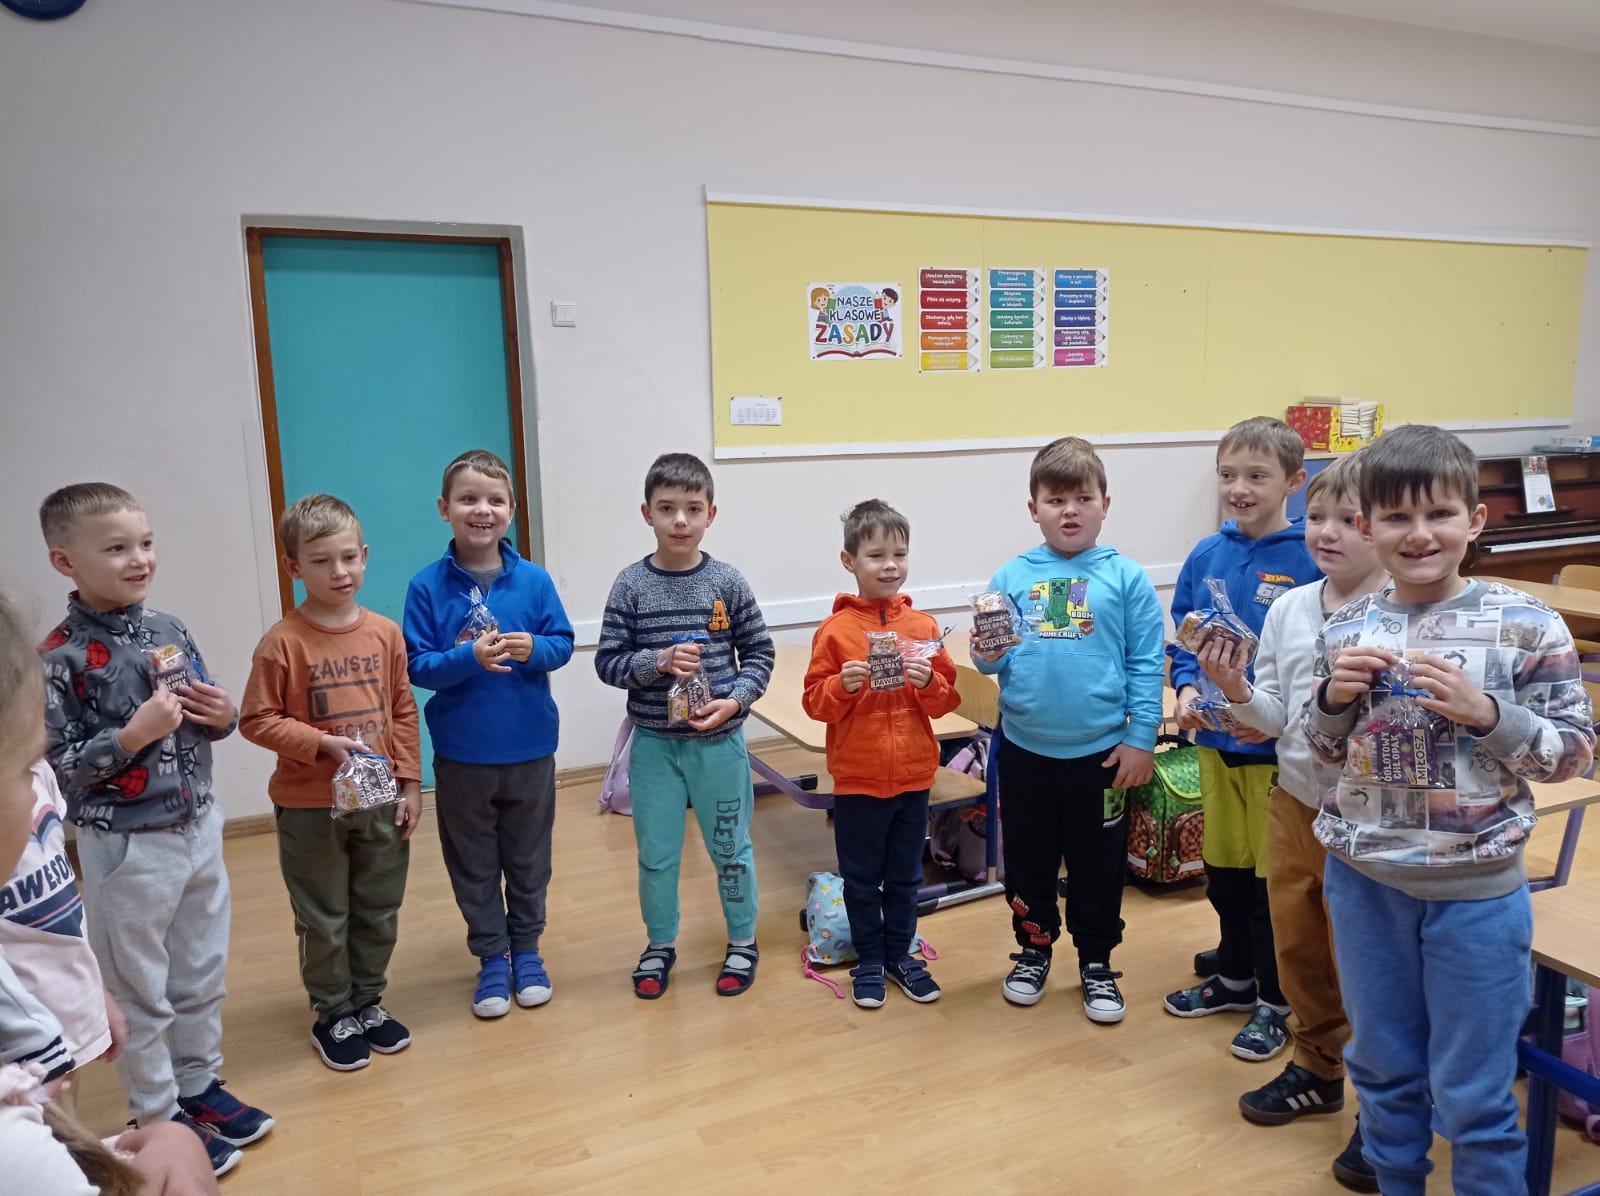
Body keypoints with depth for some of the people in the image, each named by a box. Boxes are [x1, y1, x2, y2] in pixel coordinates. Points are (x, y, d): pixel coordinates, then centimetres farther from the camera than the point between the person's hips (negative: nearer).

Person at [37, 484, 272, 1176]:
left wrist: (222, 716, -9)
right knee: (140, 991, 12)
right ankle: (158, 1120, 29)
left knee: (203, 973, 20)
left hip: (199, 828, 6)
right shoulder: (61, 658, -17)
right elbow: (54, 768, -16)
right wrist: (133, 734, -27)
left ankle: (199, 1086, 39)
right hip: (126, 847, -6)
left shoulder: (171, 631, 1)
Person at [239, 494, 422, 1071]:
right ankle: (334, 1016, 30)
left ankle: (368, 1002, 36)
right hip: (309, 807, -3)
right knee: (324, 921, 11)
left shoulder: (386, 632, -1)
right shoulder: (283, 641, -13)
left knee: (380, 913, 16)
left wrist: (410, 782, 3)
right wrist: (322, 743, -20)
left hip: (382, 801, 4)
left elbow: (403, 711, 4)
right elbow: (256, 719, -10)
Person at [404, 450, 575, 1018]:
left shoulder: (534, 580, -6)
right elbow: (417, 666, -9)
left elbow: (563, 643, -1)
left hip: (530, 748, 1)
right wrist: (470, 658, -26)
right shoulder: (427, 587, -8)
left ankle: (526, 949, 34)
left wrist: (534, 649, -22)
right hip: (461, 753, 0)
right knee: (474, 864, 14)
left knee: (528, 858, 16)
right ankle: (491, 957, 31)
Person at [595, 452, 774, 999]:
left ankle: (742, 942, 35)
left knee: (730, 847, 14)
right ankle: (660, 945, 35)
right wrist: (658, 661, -20)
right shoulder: (631, 585, -6)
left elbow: (759, 654, -1)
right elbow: (608, 662, -4)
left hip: (719, 741, 0)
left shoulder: (728, 582, -6)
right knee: (656, 852, 13)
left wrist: (734, 700, -15)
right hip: (654, 743, 1)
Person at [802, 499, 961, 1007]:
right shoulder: (835, 630, -9)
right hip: (857, 778, -2)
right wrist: (843, 686, -25)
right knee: (861, 878, 13)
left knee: (905, 875, 17)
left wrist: (929, 683, -18)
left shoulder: (923, 626, -1)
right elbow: (814, 702, -6)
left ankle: (901, 953, 35)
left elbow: (948, 699, 2)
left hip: (913, 774, 2)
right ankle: (869, 960, 30)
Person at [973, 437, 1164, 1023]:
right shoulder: (1012, 577, -1)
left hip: (1101, 751, -1)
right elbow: (990, 656, 2)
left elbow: (1146, 665, -4)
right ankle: (1034, 950, 38)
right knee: (1027, 860, 16)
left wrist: (1141, 739, -7)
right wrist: (986, 655, -20)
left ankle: (1096, 964, 34)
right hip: (1025, 749, 2)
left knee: (1099, 865, 14)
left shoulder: (1126, 578, -4)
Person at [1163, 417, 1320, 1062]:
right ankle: (1234, 975, 40)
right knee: (1223, 866, 19)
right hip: (1215, 741, 5)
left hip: (1282, 747, -5)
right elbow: (1183, 640, 10)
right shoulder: (1206, 556, 1)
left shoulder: (1311, 561, -14)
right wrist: (1186, 689, -7)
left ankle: (1273, 1001, 28)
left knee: (1274, 877, 9)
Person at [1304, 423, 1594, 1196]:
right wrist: (1336, 696, -12)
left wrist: (1483, 711, -21)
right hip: (1364, 880, 3)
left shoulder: (1526, 626, -11)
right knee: (1381, 1063, 21)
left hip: (1475, 890, -3)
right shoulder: (1347, 629, -2)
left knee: (1472, 1091, 10)